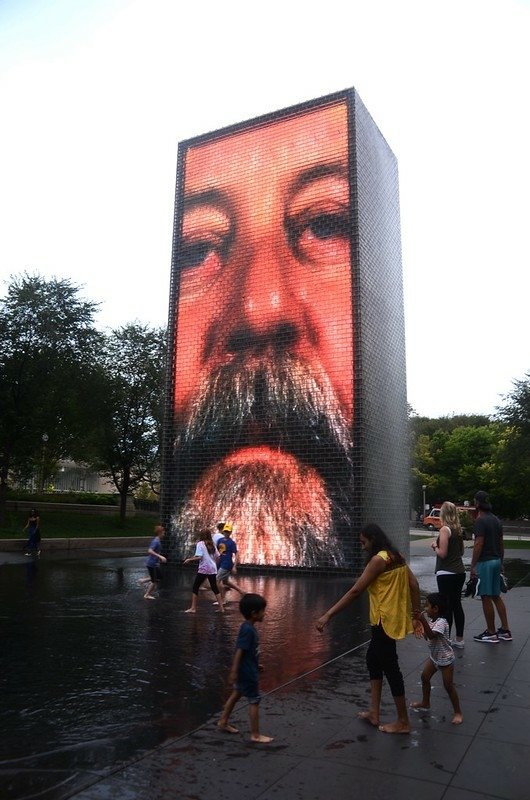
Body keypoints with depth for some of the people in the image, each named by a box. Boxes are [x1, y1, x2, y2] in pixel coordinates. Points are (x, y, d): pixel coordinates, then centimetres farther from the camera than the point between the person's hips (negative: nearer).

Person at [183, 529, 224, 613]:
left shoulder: (200, 544, -7)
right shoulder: (212, 544, 10)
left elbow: (199, 557, -17)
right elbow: (217, 557, 9)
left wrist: (189, 559, -5)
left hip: (203, 569, -5)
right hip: (212, 569, 5)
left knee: (195, 587, 6)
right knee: (214, 588, 14)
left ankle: (193, 608, 5)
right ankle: (221, 607, 13)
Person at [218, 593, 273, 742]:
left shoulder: (248, 627, 4)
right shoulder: (248, 630, -26)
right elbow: (239, 651, -27)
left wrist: (256, 665, 25)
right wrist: (234, 672, -26)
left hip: (246, 670, 10)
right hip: (248, 673, -10)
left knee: (236, 695, 22)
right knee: (254, 701, 2)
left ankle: (223, 721, 36)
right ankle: (255, 735, 12)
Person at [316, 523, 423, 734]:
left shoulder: (378, 559, -19)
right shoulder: (396, 557, 9)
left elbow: (355, 591, -23)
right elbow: (414, 585, 8)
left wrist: (327, 615, -22)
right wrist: (416, 616, 12)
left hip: (386, 621, -10)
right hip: (393, 619, 10)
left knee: (390, 667, 3)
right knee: (373, 660, 19)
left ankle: (403, 722, 17)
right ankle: (374, 713, 26)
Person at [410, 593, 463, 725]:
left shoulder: (441, 622, -28)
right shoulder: (430, 619, -2)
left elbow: (431, 635, -44)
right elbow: (427, 637, 8)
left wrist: (423, 621, -50)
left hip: (446, 659, -9)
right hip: (434, 656, 9)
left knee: (448, 685, -1)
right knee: (425, 677, 12)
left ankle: (458, 713, 13)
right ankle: (425, 703, 30)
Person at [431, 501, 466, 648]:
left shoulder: (445, 529, -15)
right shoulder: (458, 529, 8)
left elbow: (442, 553, -20)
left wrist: (435, 546, -1)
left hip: (446, 574, -8)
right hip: (459, 572, 8)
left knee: (447, 607, -1)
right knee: (457, 605, 15)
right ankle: (459, 639, 22)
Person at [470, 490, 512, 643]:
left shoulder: (480, 521, -15)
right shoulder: (496, 520, 11)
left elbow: (479, 544, -19)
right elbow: (501, 543, 16)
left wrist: (473, 566, -16)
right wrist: (501, 562, 23)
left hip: (484, 562, -9)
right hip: (496, 561, 9)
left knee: (486, 597, 0)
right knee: (496, 596, 15)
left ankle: (491, 633, 7)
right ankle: (505, 630, 19)